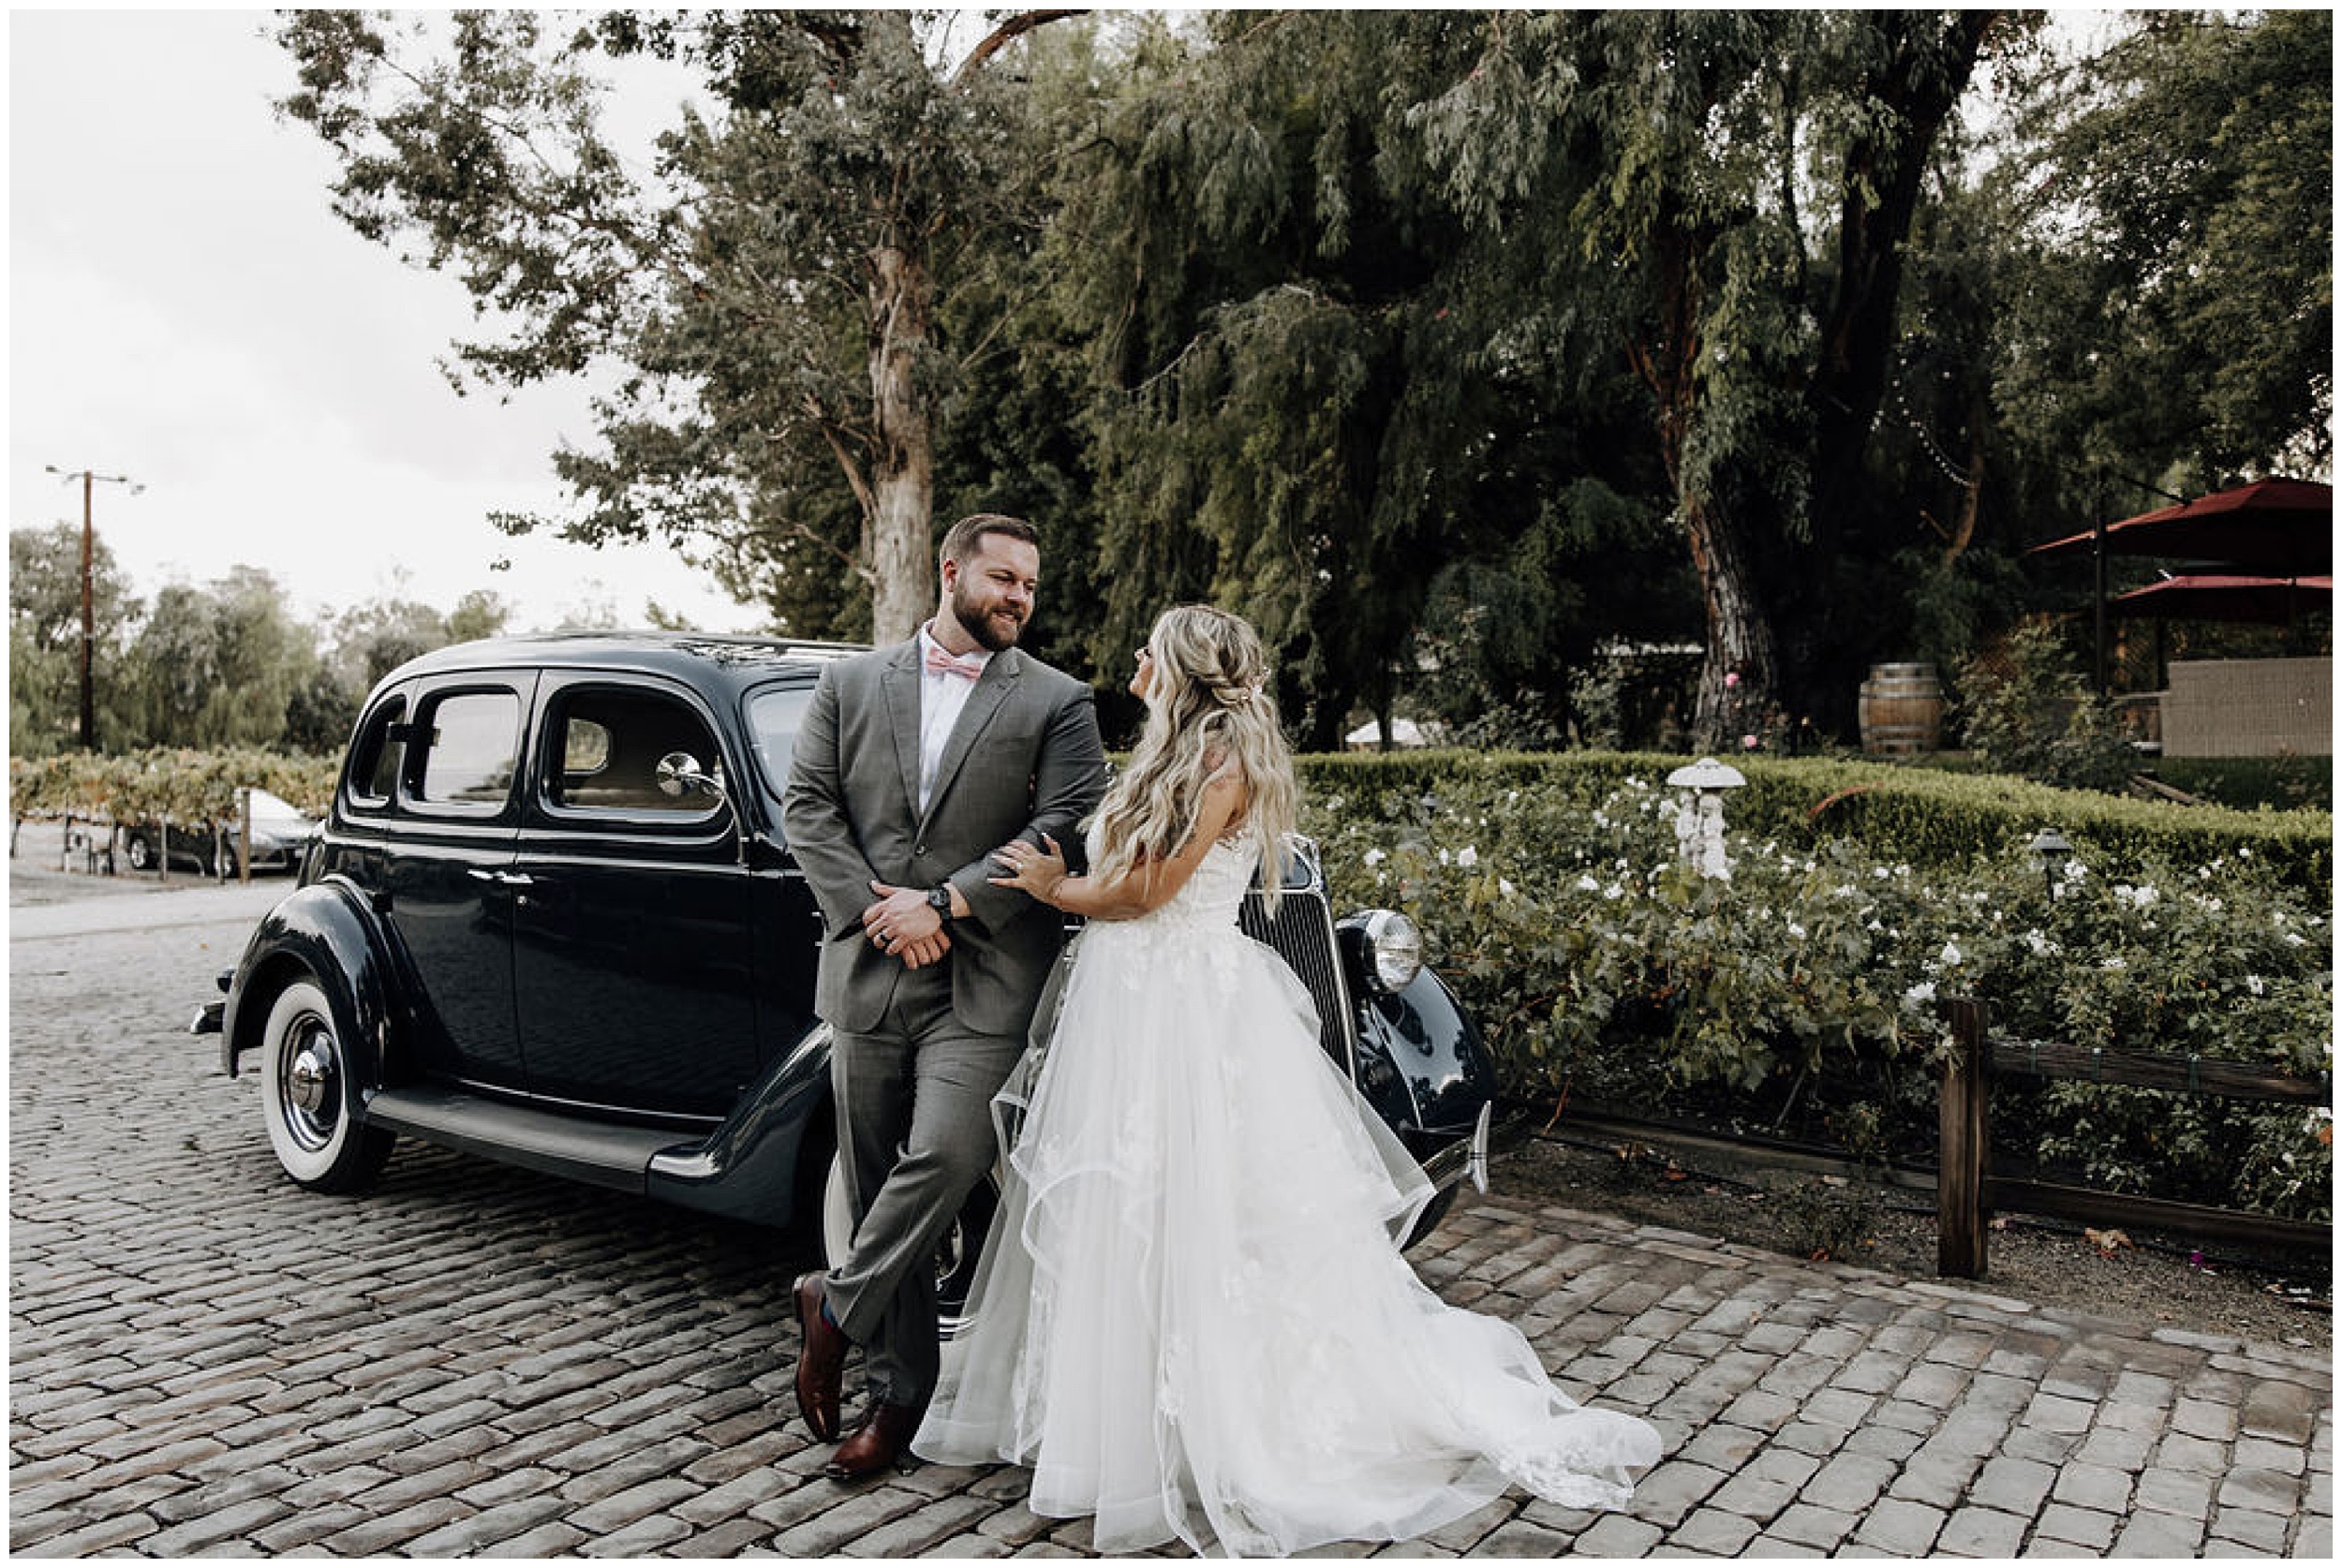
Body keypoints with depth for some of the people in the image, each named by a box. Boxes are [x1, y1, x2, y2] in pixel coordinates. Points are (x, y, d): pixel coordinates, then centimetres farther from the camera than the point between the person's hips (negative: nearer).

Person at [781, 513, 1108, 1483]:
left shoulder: (1059, 703, 4)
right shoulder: (851, 683, 10)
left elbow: (1067, 828, -7)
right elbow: (806, 808, 4)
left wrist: (942, 903, -13)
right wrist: (873, 908, -9)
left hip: (983, 985, -2)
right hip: (866, 977, 2)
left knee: (944, 1157, -18)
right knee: (876, 1184, 8)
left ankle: (836, 1306, 10)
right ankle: (898, 1395, 22)